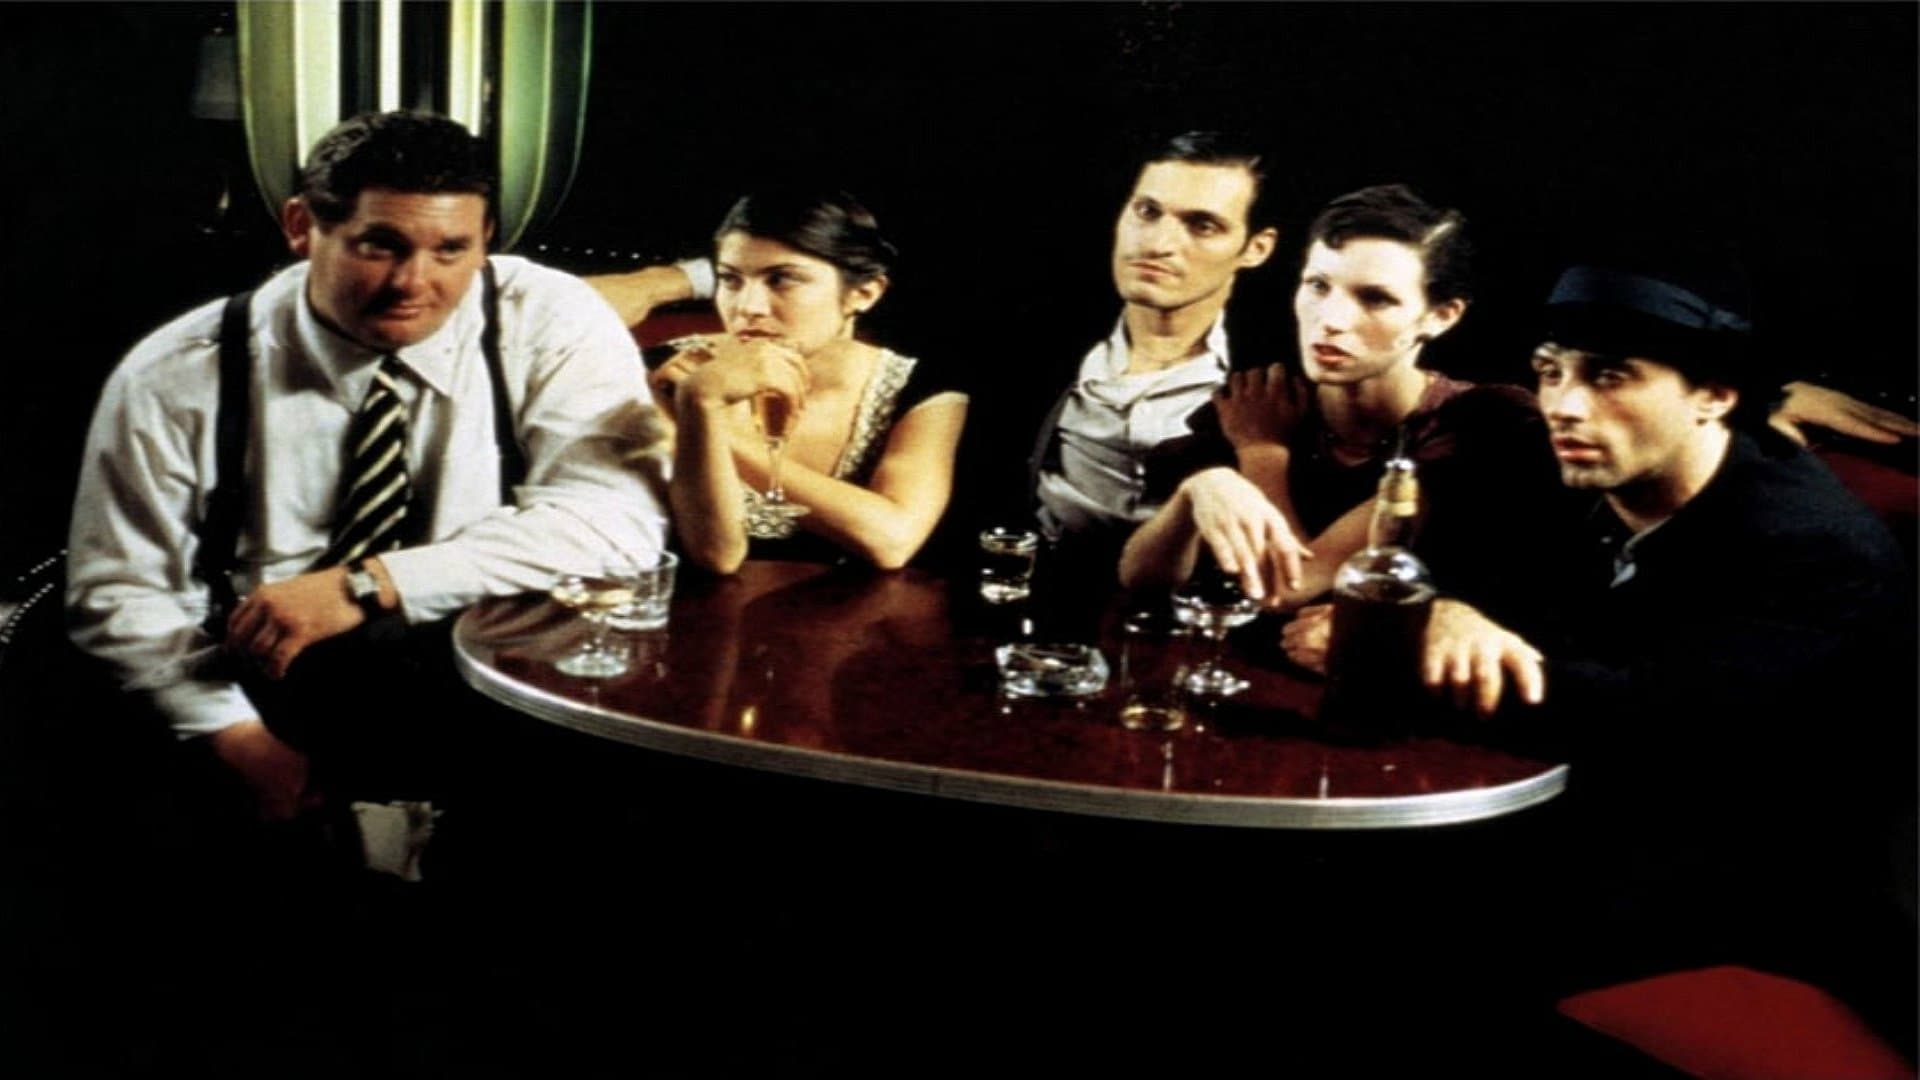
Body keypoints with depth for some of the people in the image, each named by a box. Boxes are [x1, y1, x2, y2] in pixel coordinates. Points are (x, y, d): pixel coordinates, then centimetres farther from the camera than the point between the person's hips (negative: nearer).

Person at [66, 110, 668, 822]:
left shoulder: (553, 323, -6)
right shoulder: (175, 378, -3)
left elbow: (615, 516, -18)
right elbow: (118, 593, -1)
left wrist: (369, 584, -23)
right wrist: (237, 736, -19)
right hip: (266, 701, 1)